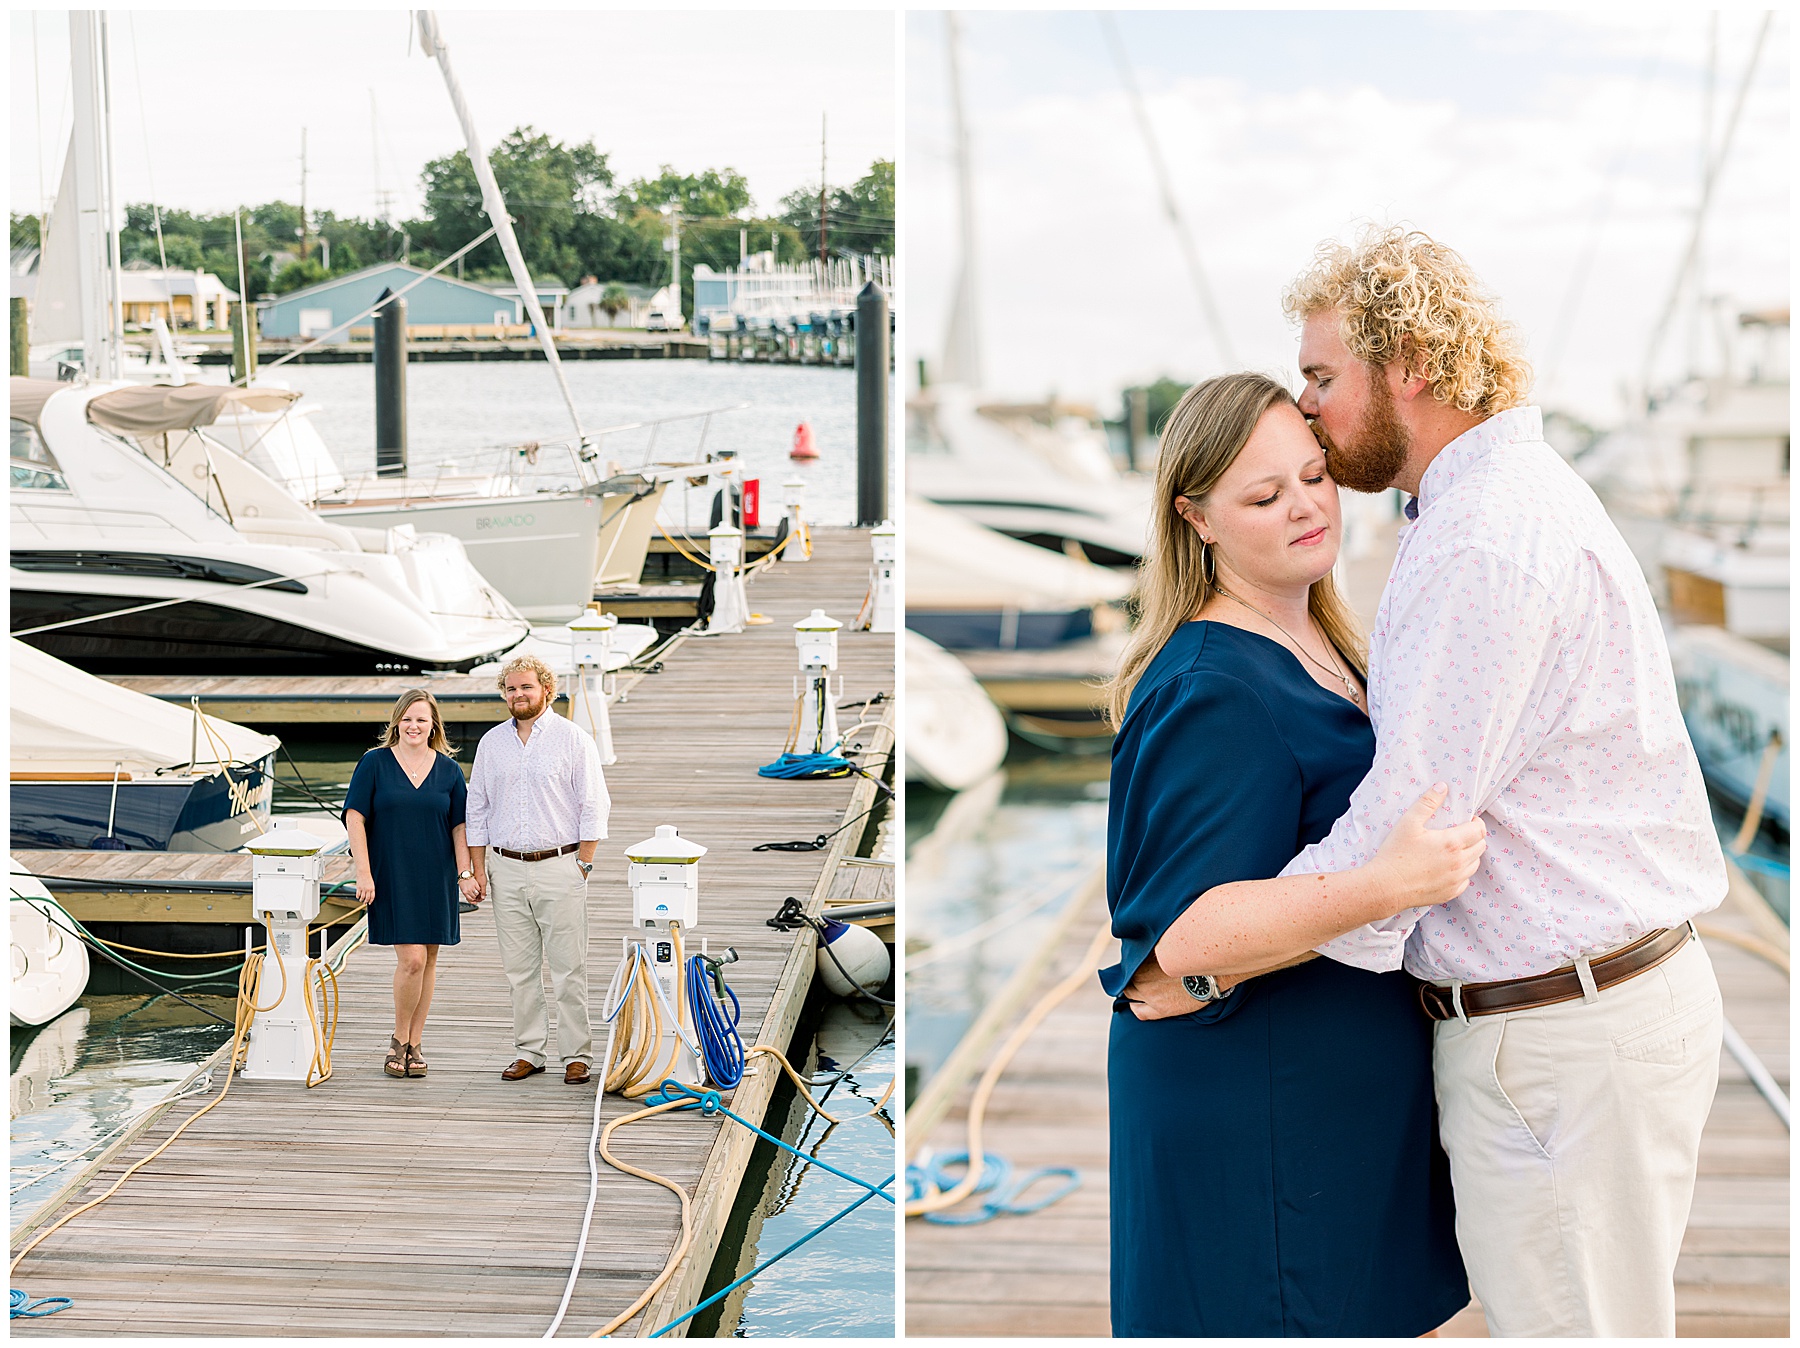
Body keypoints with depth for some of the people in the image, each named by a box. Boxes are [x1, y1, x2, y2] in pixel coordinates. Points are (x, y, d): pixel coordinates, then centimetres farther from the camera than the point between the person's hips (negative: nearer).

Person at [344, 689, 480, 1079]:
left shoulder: (448, 769, 7)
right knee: (411, 958, -11)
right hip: (392, 878, -3)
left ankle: (415, 1044, 17)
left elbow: (459, 826, 8)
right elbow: (355, 817, -3)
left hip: (435, 879, 3)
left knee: (427, 961, 6)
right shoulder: (374, 763, -1)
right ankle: (398, 1040, 8)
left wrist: (465, 873, 0)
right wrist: (364, 872, -10)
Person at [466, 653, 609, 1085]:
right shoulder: (491, 743, 10)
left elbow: (593, 807, -1)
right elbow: (477, 809, 14)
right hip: (506, 868, 4)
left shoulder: (574, 741, -1)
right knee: (520, 969, 7)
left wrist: (583, 863, -7)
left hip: (559, 867, -4)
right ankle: (529, 1051, 15)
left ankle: (577, 1054, 4)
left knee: (568, 969, -3)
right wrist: (478, 866, 8)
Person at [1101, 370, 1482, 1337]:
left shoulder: (1320, 644, 9)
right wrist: (1386, 886, -36)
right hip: (1251, 1102, -9)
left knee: (1376, 1310, 17)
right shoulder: (1214, 692, -21)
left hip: (1348, 1078, 9)